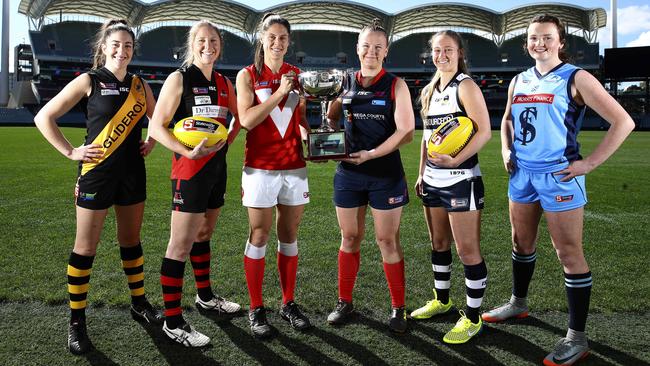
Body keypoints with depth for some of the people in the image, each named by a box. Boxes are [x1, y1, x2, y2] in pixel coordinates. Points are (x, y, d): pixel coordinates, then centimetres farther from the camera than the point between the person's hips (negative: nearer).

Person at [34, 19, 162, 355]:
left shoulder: (139, 85, 8)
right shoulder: (89, 81, -5)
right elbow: (44, 118, -5)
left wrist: (151, 143, 9)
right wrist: (71, 152, -9)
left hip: (132, 172, 5)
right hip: (97, 172, -4)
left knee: (131, 240, 15)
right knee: (85, 247, 2)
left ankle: (139, 304, 29)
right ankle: (76, 322, 14)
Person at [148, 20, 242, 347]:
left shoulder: (224, 83, 11)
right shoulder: (179, 78, -7)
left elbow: (238, 119, 22)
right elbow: (156, 127, -11)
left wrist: (225, 140, 1)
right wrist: (188, 151, -24)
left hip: (217, 167, 7)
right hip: (189, 169, -7)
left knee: (204, 234, 20)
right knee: (181, 245, -5)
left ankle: (205, 297, 36)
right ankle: (172, 322, 3)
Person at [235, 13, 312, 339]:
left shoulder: (297, 75, 10)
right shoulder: (248, 75, 1)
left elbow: (302, 117, 13)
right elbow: (246, 119, -12)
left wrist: (309, 138, -7)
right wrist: (280, 92, -14)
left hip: (294, 166, 3)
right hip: (260, 167, -3)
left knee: (289, 236, 10)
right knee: (259, 237, 2)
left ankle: (288, 304, 22)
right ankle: (256, 309, 14)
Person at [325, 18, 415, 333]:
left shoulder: (395, 86, -3)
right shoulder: (345, 84, 6)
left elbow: (406, 132, -10)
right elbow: (330, 119, 16)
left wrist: (371, 154, -20)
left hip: (386, 174, -3)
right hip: (348, 173, 3)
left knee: (388, 240, 3)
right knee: (350, 237, 11)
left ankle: (398, 308, 17)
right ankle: (344, 302, 25)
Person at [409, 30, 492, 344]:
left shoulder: (465, 86, -8)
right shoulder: (429, 91, 14)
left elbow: (484, 132, -15)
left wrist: (455, 160, -25)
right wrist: (421, 173, 16)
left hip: (461, 179, -8)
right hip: (432, 179, 8)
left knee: (467, 250, -2)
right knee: (438, 243, 18)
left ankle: (472, 318, 11)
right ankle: (441, 300, 35)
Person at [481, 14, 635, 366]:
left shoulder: (575, 78, -8)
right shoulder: (519, 81, 10)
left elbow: (623, 122, -11)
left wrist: (589, 163, -15)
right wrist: (506, 150, 10)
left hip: (558, 176, -6)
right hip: (522, 173, 7)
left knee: (569, 253, -1)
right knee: (521, 243, 19)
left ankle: (576, 337, 9)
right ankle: (518, 303, 39)